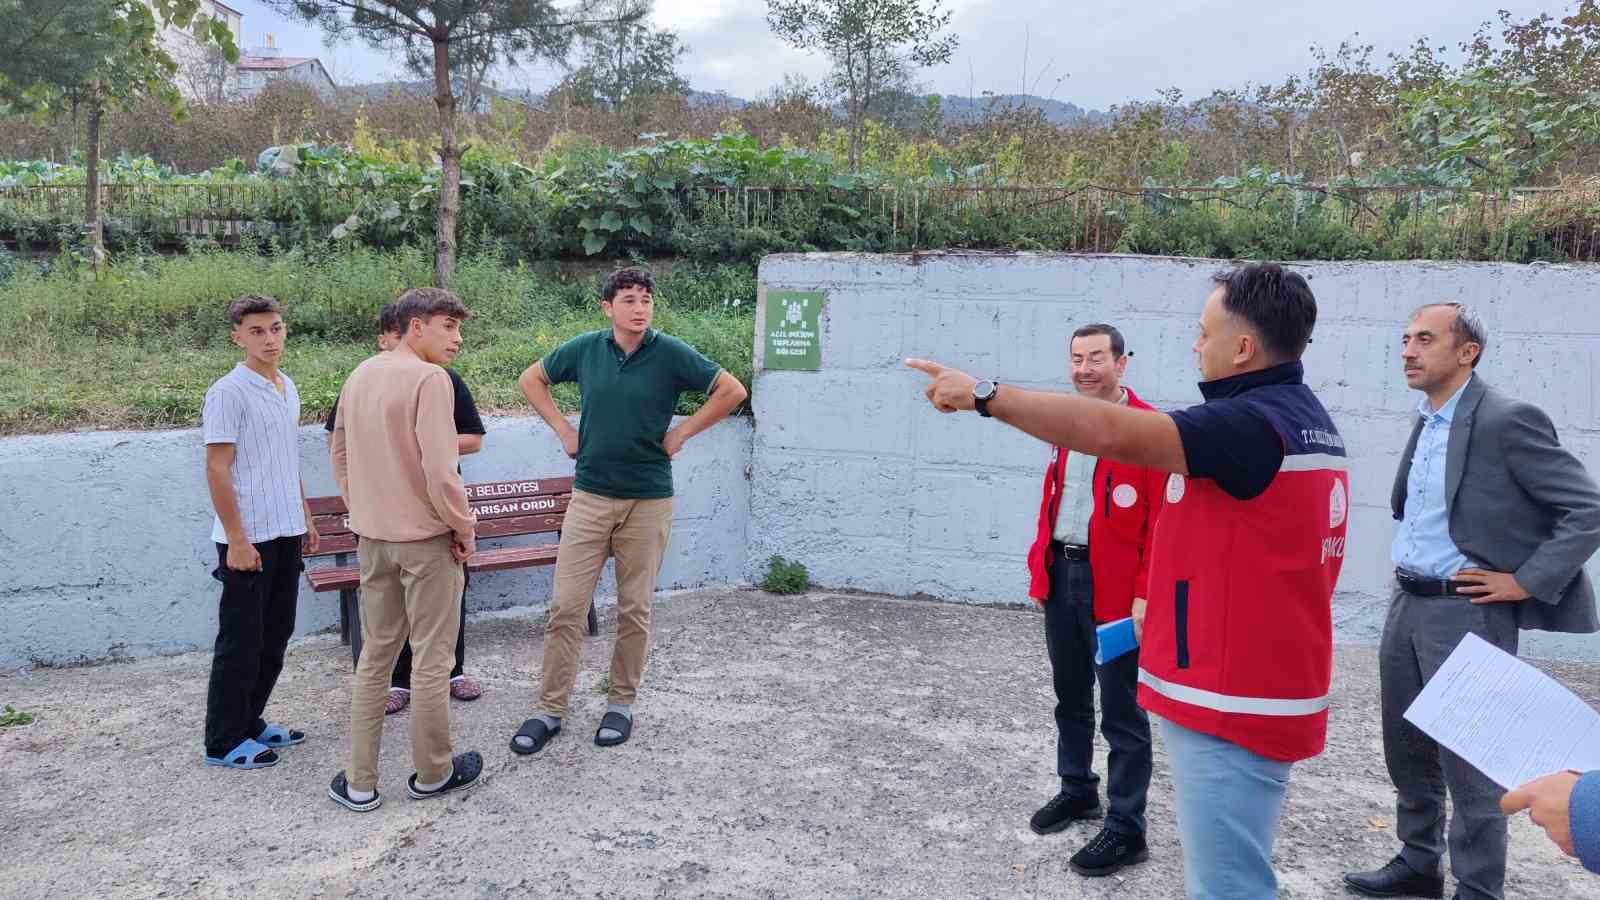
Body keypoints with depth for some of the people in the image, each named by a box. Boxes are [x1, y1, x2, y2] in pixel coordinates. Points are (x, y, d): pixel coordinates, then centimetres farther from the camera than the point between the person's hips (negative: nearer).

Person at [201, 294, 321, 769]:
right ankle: (224, 741, 14)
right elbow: (217, 469, -15)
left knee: (275, 636, 14)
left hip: (285, 533, 8)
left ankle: (250, 722, 28)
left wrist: (304, 515, 19)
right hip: (247, 538, -8)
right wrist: (236, 539, -17)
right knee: (241, 641, 1)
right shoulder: (228, 392, -13)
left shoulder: (287, 387, 11)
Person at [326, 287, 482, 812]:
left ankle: (359, 782, 21)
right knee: (431, 661, 7)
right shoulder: (430, 379, -17)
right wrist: (464, 527, -11)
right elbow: (439, 470, -23)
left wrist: (362, 513, 19)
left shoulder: (360, 375, 9)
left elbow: (339, 455, 14)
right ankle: (432, 774, 20)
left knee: (375, 656, 15)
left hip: (373, 538, 7)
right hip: (426, 538, -7)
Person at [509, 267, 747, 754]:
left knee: (635, 610, 8)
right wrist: (563, 429, 7)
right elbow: (531, 379, 17)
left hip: (648, 500, -1)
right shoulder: (585, 348, 1)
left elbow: (732, 390, -4)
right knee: (565, 607, 1)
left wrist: (682, 432, -5)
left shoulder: (671, 353, -6)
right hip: (590, 495, 2)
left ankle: (621, 703, 24)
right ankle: (550, 709, 13)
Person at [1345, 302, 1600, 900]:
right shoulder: (1426, 421, 11)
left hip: (1466, 610, -8)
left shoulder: (1507, 420, -14)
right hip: (1407, 604, 8)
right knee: (1407, 748, 17)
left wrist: (1525, 583, -15)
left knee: (1468, 760, 1)